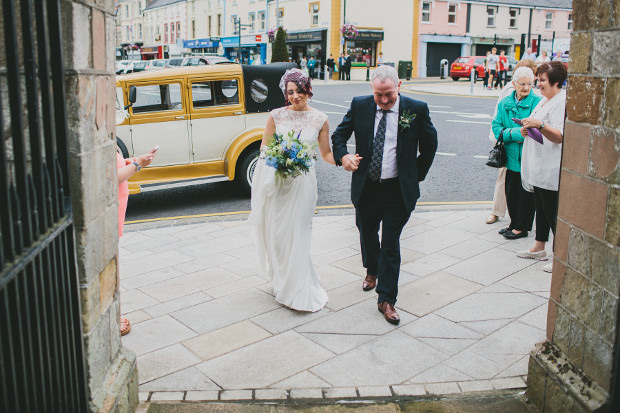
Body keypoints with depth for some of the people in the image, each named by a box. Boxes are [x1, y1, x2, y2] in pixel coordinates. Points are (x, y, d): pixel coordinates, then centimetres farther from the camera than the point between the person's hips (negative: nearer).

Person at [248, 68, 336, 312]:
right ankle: (283, 283, 31)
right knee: (275, 234, 9)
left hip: (302, 181, -1)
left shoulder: (320, 120, 1)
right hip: (275, 180, 2)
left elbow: (326, 153, 5)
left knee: (296, 235, -2)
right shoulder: (276, 115, 1)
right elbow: (264, 146, 6)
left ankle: (300, 293, 10)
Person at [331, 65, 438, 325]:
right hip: (366, 187, 3)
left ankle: (386, 300, 10)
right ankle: (372, 270, 51)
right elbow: (339, 135, 6)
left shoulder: (417, 109, -6)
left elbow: (429, 145, 6)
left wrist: (417, 176, 6)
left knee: (390, 244, -1)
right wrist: (343, 156, -14)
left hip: (398, 190, -3)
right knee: (367, 234, 20)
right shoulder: (359, 105, -2)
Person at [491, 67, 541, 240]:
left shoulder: (537, 102, -10)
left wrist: (512, 133, -20)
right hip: (511, 157, 5)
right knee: (510, 193, 15)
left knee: (525, 193, 5)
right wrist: (512, 134, -13)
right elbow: (496, 126, 4)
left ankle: (521, 228, 20)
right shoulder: (505, 102, 6)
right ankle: (514, 224, 32)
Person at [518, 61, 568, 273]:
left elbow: (560, 136, -24)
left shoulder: (563, 101, -14)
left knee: (552, 211, -5)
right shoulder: (544, 100, 16)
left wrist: (540, 125, -38)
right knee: (541, 207, 17)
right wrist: (526, 130, 6)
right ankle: (539, 247, 29)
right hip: (538, 167, 10)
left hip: (551, 168, -10)